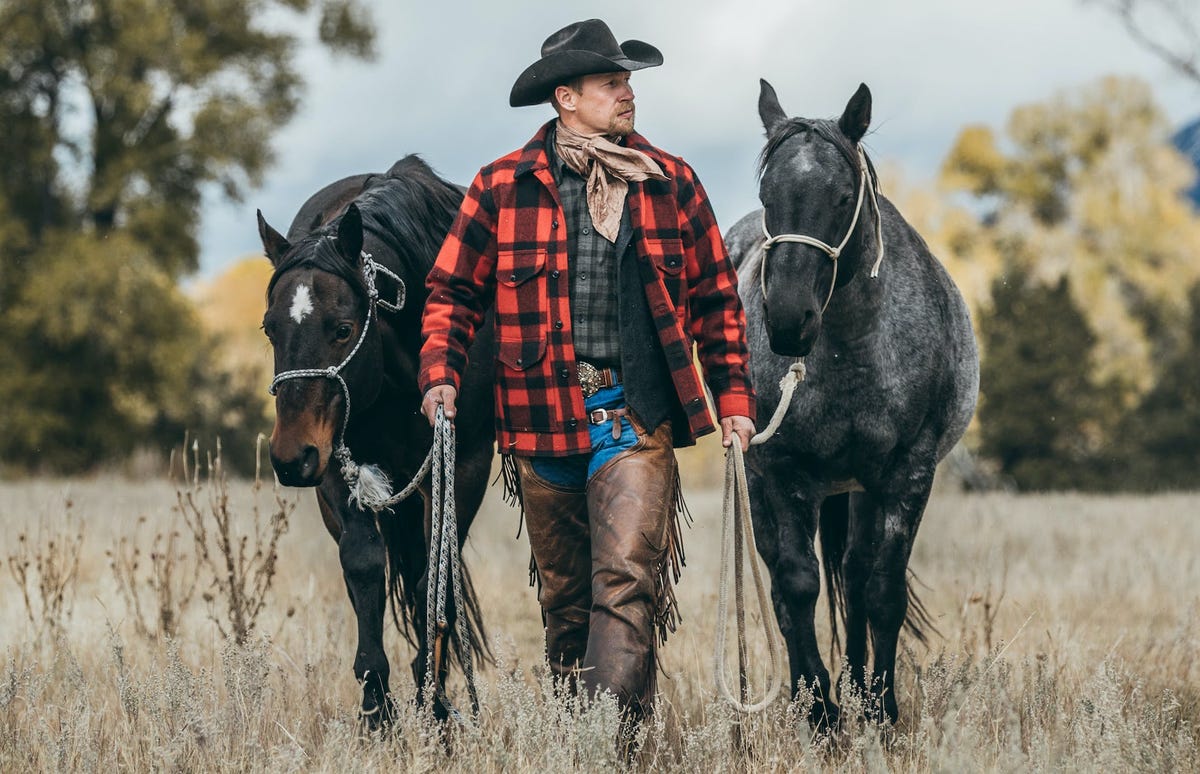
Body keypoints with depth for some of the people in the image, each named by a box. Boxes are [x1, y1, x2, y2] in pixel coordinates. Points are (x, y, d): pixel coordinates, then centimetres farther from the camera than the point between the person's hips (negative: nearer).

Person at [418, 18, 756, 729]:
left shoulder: (672, 184, 6)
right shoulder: (503, 188, 2)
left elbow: (717, 300, 12)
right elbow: (453, 290, 7)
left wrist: (735, 400, 6)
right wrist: (440, 375, -8)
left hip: (637, 420, -1)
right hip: (543, 420, 1)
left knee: (627, 576, -16)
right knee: (566, 592, 11)